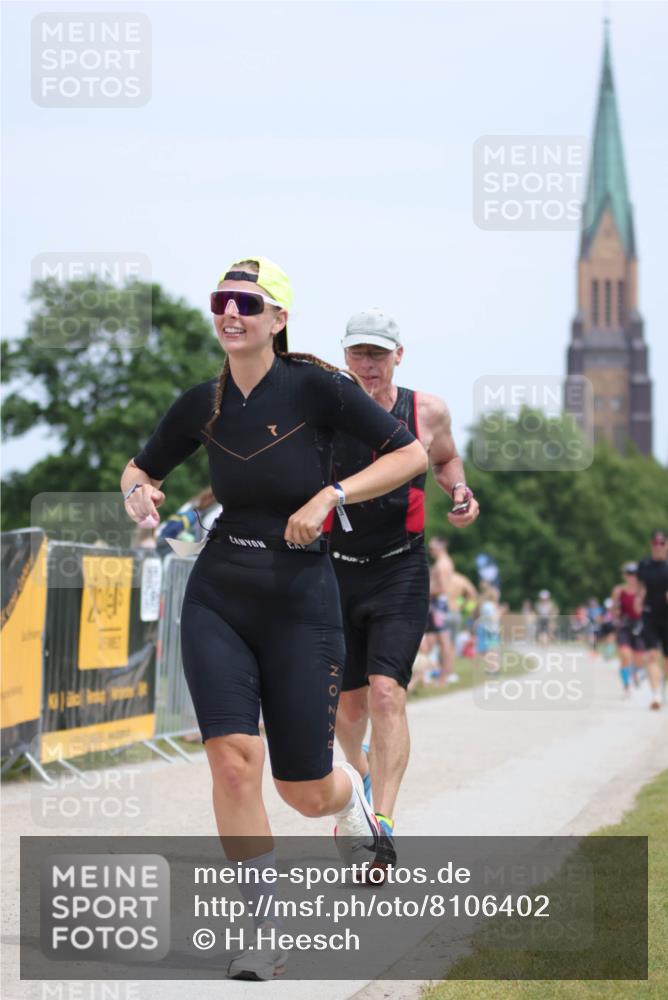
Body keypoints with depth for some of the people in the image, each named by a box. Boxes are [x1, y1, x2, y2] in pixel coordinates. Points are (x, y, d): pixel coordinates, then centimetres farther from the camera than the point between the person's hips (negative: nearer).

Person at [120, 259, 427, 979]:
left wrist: (331, 495, -16)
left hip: (301, 602, -2)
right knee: (234, 759, -16)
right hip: (217, 600, 3)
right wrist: (137, 492, -4)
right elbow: (141, 467, 19)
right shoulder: (202, 405, 3)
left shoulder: (316, 386, -9)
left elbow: (412, 454, -6)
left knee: (304, 793, 2)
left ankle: (353, 794, 42)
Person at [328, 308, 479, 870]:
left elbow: (445, 459, 18)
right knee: (348, 702, 10)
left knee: (386, 692, -18)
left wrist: (459, 491, -1)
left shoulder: (427, 412, -3)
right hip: (337, 571, 1)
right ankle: (359, 772, 45)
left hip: (401, 574, -1)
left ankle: (382, 828, -20)